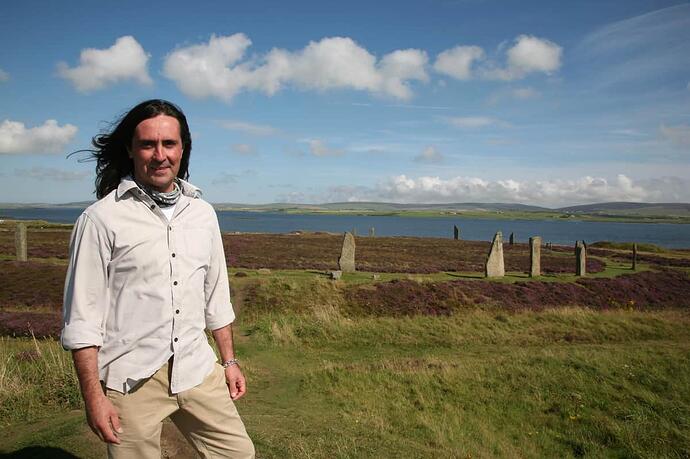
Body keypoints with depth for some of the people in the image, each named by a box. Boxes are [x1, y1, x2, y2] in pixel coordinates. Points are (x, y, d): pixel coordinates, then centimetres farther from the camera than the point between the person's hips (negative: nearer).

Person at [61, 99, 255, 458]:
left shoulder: (203, 213, 6)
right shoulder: (101, 219, -9)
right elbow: (82, 316, -8)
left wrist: (229, 360, 14)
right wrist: (93, 396, -10)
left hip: (197, 369, 5)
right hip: (131, 379, -4)